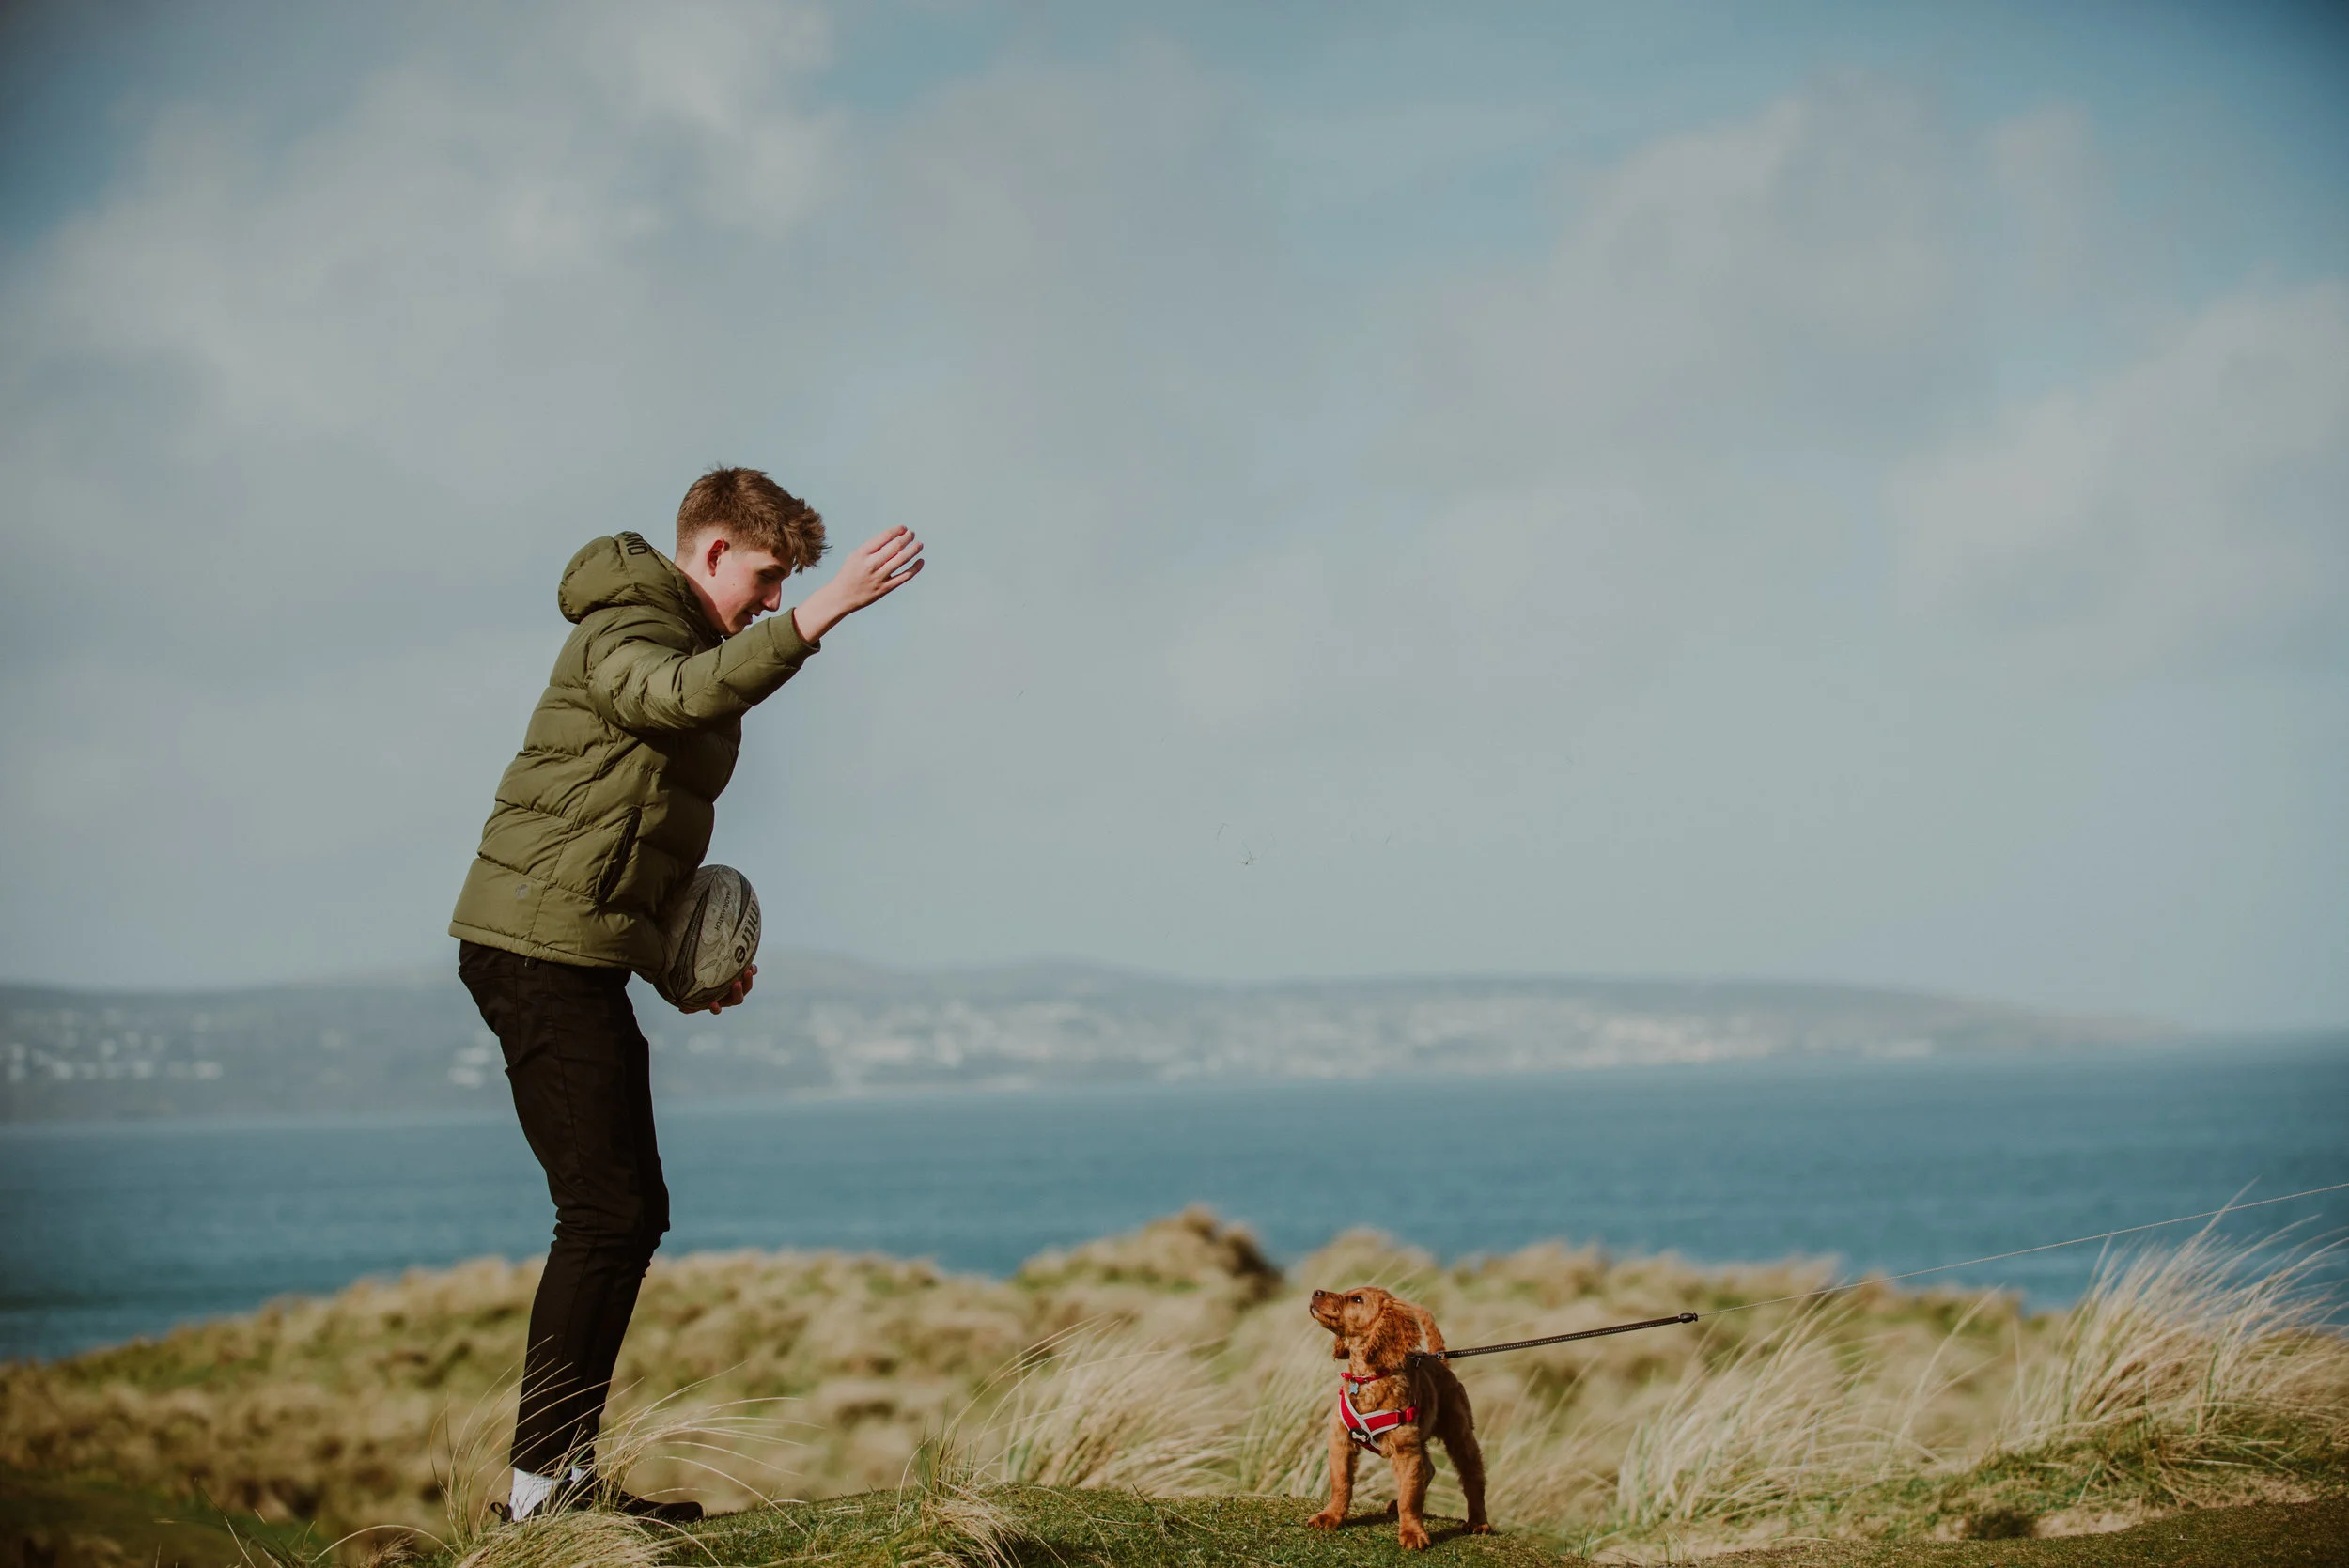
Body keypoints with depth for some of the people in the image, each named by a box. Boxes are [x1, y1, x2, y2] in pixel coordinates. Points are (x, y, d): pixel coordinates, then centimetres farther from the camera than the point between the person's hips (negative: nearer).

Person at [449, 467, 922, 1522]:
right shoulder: (622, 631, -9)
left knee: (631, 1215, 10)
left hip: (583, 956, 10)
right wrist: (822, 612, -41)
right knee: (607, 1212, -13)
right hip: (539, 946, -10)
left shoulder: (687, 643, 22)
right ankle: (546, 1475, -11)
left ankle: (565, 1469, 14)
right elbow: (684, 691, -34)